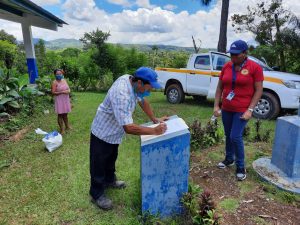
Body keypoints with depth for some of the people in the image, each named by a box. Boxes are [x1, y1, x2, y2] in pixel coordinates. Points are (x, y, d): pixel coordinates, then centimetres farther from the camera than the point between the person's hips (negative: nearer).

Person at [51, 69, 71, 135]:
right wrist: (62, 92, -23)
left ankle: (67, 126, 29)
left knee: (65, 114, 17)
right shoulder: (55, 82, -10)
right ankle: (62, 129, 8)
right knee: (60, 114, 0)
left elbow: (68, 88, 16)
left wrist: (68, 91, -7)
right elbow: (53, 92, -15)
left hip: (66, 100, 6)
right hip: (59, 100, -6)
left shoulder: (64, 80, 9)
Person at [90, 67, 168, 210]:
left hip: (114, 132, 9)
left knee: (111, 159, 27)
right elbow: (129, 128, -42)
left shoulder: (132, 81, -12)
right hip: (103, 132, -9)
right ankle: (97, 195, 26)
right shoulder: (122, 95, -39)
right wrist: (154, 131, -34)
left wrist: (155, 119, 1)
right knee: (99, 165, 8)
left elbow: (142, 101, 5)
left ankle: (109, 180, 49)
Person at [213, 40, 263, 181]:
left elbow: (259, 90, -8)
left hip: (242, 110, -4)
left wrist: (250, 110, -16)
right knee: (228, 135, 14)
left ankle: (240, 167, 11)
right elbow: (220, 87, 7)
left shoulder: (255, 68, -8)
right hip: (226, 109, 5)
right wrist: (216, 105, 1)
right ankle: (229, 159, 35)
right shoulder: (226, 66, 4)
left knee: (235, 137, -9)